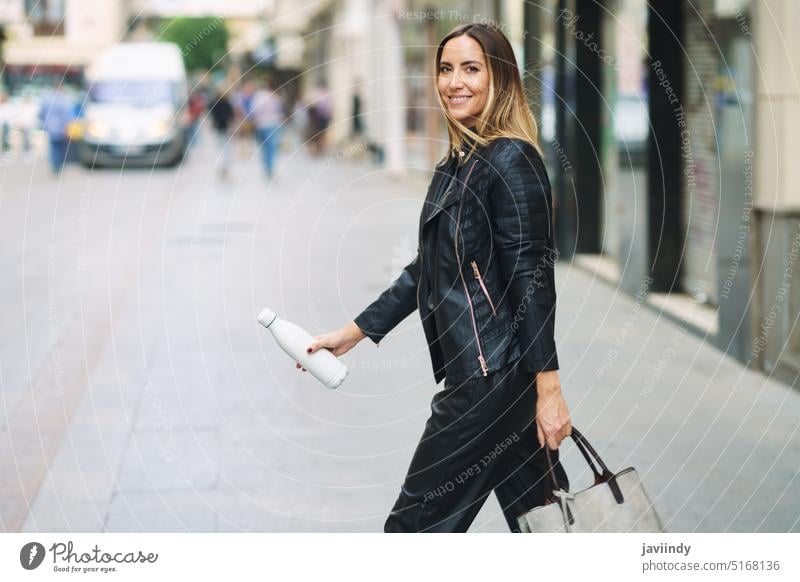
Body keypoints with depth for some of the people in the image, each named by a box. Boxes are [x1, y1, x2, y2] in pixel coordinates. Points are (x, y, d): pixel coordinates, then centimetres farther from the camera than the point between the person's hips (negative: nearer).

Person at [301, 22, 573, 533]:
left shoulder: (511, 160, -13)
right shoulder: (455, 165, 14)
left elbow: (534, 279, -17)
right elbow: (426, 270, 22)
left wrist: (548, 388, -19)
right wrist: (353, 333, 22)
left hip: (494, 377, -9)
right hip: (472, 373, 9)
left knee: (417, 523, -1)